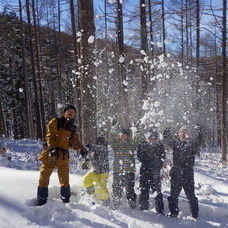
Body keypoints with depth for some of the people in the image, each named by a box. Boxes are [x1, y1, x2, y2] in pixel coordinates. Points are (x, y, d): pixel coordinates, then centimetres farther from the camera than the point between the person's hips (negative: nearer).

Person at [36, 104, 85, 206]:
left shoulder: (72, 129, 16)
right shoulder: (55, 122, 3)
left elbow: (74, 143, 8)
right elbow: (50, 135, -9)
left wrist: (81, 148, -14)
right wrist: (52, 148, -25)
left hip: (63, 157, 3)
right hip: (50, 154, -3)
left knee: (64, 181, 4)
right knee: (43, 178, 0)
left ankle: (66, 202, 17)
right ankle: (41, 203, 12)